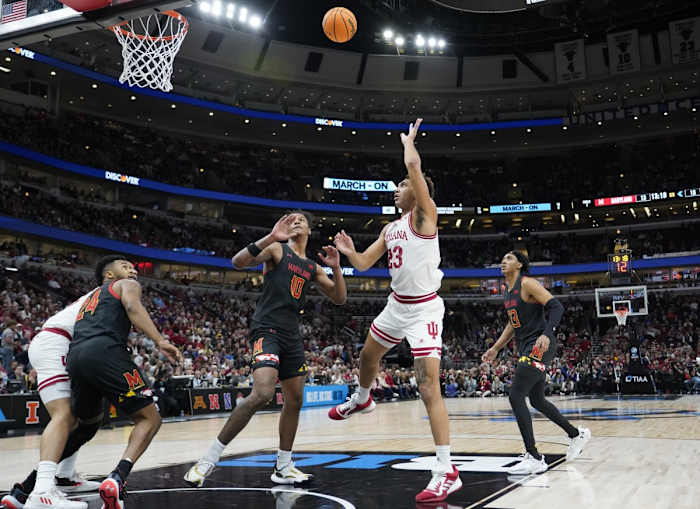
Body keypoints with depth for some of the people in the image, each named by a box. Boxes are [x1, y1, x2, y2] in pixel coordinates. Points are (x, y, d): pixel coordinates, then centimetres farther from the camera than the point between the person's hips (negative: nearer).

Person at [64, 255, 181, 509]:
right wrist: (160, 341, -16)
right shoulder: (127, 285, 18)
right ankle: (117, 479, -22)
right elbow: (132, 307, -5)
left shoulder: (90, 298, 40)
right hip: (105, 351, -7)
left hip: (75, 356, 7)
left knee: (89, 419, 29)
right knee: (150, 419, 1)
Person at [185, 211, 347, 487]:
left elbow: (339, 298, 18)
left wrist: (336, 268, 2)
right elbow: (238, 262, -15)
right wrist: (271, 237, -28)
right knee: (262, 394, -24)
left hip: (291, 335, 8)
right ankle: (209, 459, -14)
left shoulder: (313, 268, 18)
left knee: (295, 400, 9)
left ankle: (283, 468, 23)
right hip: (266, 329, -8)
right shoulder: (276, 249, 1)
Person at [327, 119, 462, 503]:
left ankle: (447, 471, -14)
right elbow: (364, 264, 15)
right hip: (397, 305, 9)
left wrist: (408, 140, -4)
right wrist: (348, 252, -7)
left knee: (428, 387, -17)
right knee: (367, 355, 28)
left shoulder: (424, 213, -11)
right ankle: (361, 400, 61)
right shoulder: (390, 229, 12)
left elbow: (413, 164, -24)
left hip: (424, 309, -8)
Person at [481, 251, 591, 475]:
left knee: (515, 396, -17)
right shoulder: (507, 290, 17)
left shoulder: (527, 284, -10)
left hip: (539, 346, -10)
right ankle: (577, 434, 37)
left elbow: (556, 307, -17)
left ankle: (534, 458, -14)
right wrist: (495, 348, 22)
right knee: (536, 400, 18)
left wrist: (547, 334, -31)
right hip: (526, 347, 10)